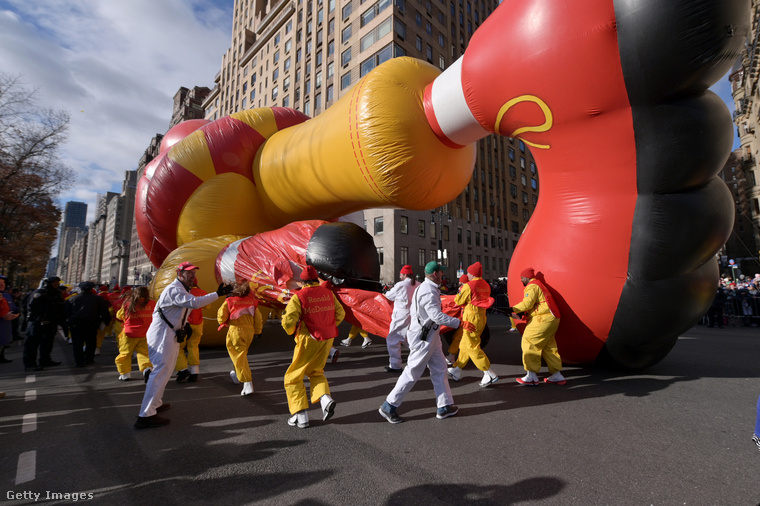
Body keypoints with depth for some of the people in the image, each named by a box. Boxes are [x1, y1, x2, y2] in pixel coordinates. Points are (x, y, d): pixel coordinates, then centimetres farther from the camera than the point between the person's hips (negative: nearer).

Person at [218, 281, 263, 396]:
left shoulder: (229, 301, 0)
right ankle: (237, 375, 44)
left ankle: (248, 384, -11)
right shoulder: (252, 302, 8)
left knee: (239, 357, -3)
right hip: (249, 331, 4)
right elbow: (258, 319, 10)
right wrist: (257, 331, 22)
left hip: (236, 330, -4)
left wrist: (222, 322, 21)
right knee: (242, 354, 24)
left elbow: (221, 317, -1)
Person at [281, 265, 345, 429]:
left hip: (309, 340, -5)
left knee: (294, 377, 11)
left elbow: (288, 322, -18)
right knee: (316, 371, 25)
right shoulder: (328, 293, 3)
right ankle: (325, 398, 3)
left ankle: (301, 415, 10)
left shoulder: (298, 297, -12)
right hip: (327, 339, 6)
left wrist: (291, 330, 5)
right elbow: (340, 313, 10)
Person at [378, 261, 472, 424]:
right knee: (413, 373, -1)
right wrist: (460, 323, -28)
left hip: (430, 336, 10)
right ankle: (389, 406, 11)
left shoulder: (424, 288, 10)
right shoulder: (428, 292, -23)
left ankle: (444, 406, 22)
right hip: (423, 338, -10)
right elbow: (437, 316, -30)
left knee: (439, 369, 13)